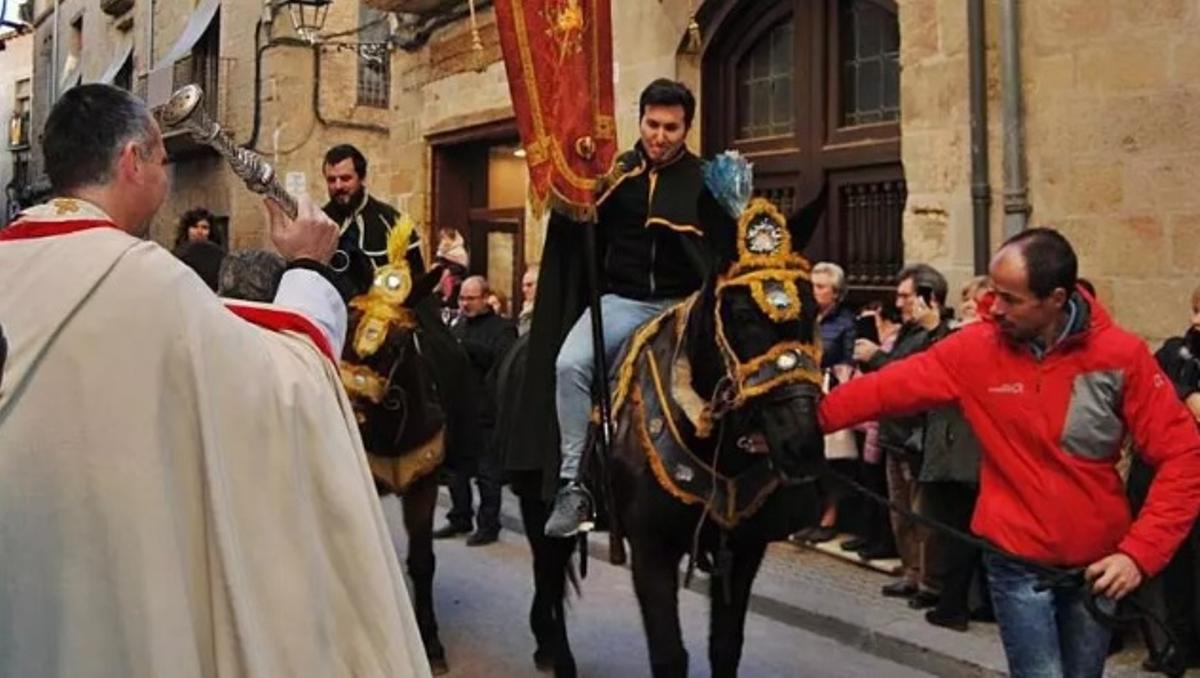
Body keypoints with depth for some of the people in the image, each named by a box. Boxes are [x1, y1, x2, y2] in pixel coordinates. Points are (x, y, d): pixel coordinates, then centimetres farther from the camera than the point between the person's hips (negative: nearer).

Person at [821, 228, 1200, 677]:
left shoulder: (1122, 355, -11)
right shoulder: (977, 348, -9)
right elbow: (890, 387, -9)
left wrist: (1140, 551, -18)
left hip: (1098, 563, 1)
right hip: (1018, 560, -1)